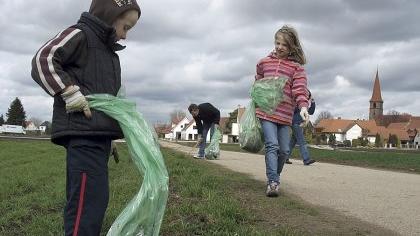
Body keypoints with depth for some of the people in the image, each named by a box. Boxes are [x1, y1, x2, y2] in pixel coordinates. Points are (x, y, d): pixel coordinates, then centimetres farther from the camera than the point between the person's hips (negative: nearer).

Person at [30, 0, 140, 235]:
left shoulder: (109, 50, 25)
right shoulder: (80, 35, -2)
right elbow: (43, 60, -14)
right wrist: (70, 91, -20)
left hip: (99, 134, 10)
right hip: (83, 133, -10)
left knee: (96, 200, 12)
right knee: (89, 201, -15)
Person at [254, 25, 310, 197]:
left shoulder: (296, 67, 3)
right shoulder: (264, 62, 10)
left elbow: (300, 88, -8)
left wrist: (303, 106, -23)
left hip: (285, 114, 1)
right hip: (265, 111, -1)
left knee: (284, 150, 7)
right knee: (272, 146, -14)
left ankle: (274, 176, 27)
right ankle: (273, 182, -16)